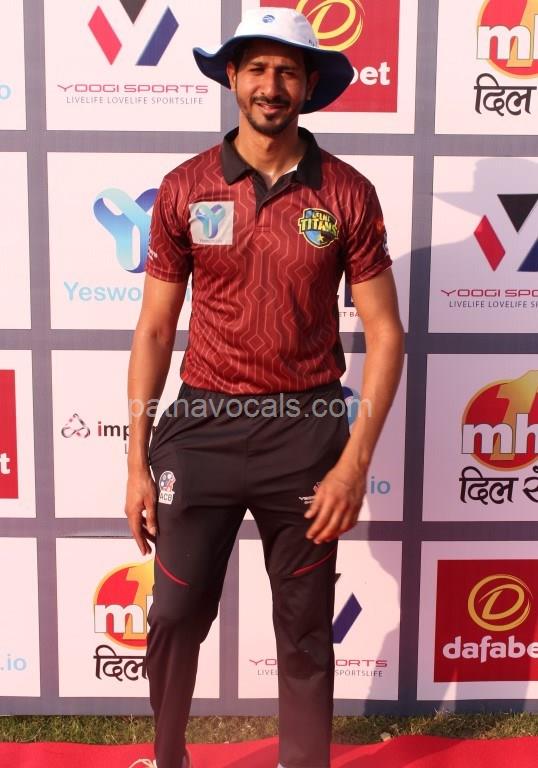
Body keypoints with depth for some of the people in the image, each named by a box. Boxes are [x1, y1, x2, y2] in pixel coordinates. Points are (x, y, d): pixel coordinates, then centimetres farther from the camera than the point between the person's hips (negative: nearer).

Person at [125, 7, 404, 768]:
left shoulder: (347, 194, -2)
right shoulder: (185, 188, 0)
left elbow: (384, 333, -2)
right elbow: (155, 329, 3)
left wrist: (355, 462, -10)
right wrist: (137, 462, 0)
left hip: (306, 431, 0)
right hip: (202, 426, 1)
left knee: (305, 632, 12)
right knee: (175, 616, 10)